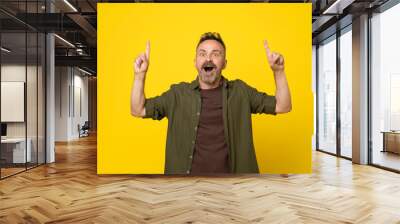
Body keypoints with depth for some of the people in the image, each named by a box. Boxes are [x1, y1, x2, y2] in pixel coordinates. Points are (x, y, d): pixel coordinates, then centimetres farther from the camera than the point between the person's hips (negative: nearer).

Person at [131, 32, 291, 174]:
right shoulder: (178, 93, 0)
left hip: (230, 173, 1)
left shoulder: (240, 91, 0)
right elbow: (138, 110, 1)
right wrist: (140, 74, -11)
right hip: (187, 178, 0)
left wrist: (278, 71, -13)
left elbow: (282, 106, 1)